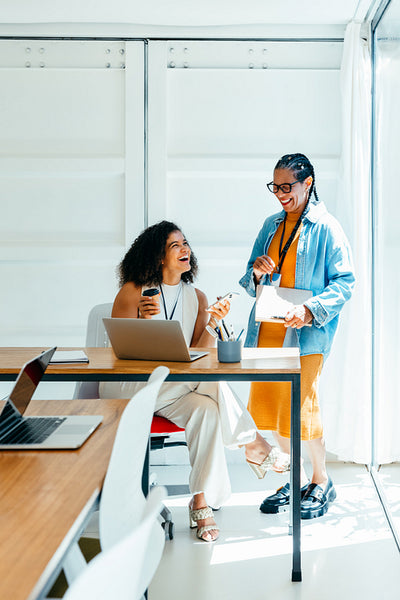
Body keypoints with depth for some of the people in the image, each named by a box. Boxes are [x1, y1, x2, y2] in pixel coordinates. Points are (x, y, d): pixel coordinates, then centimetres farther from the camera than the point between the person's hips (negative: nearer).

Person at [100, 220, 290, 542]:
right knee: (205, 375, -29)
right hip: (127, 387, -5)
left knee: (206, 409, -29)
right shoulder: (133, 291, -6)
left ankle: (202, 503, -25)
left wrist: (212, 325, -15)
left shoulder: (197, 298, 8)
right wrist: (144, 319, -25)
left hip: (173, 392, 5)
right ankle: (254, 445, -19)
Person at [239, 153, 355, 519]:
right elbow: (251, 285, 19)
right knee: (268, 407, 6)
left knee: (301, 410, -7)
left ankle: (322, 482, 16)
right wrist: (256, 273, -5)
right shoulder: (271, 226, 15)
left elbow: (345, 282, -7)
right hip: (267, 331, 6)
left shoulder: (326, 228, -3)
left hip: (305, 334, -6)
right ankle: (297, 479, 25)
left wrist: (311, 309, -21)